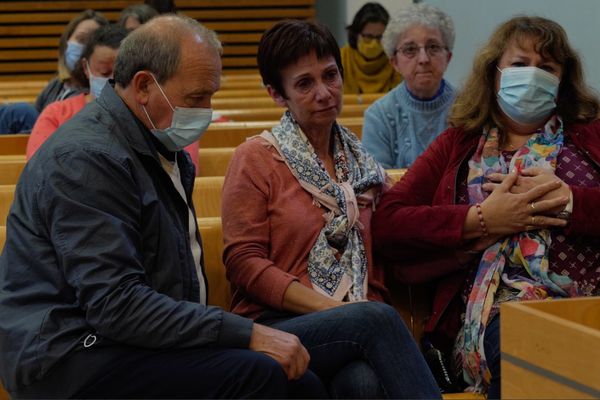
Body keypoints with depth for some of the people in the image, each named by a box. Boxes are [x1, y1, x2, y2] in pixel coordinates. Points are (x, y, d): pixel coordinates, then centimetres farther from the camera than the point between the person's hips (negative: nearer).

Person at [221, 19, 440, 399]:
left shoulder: (362, 166, 18)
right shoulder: (255, 159, 4)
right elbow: (244, 262, -4)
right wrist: (335, 309, -14)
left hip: (359, 321, 3)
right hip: (275, 325, -3)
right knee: (377, 319, -34)